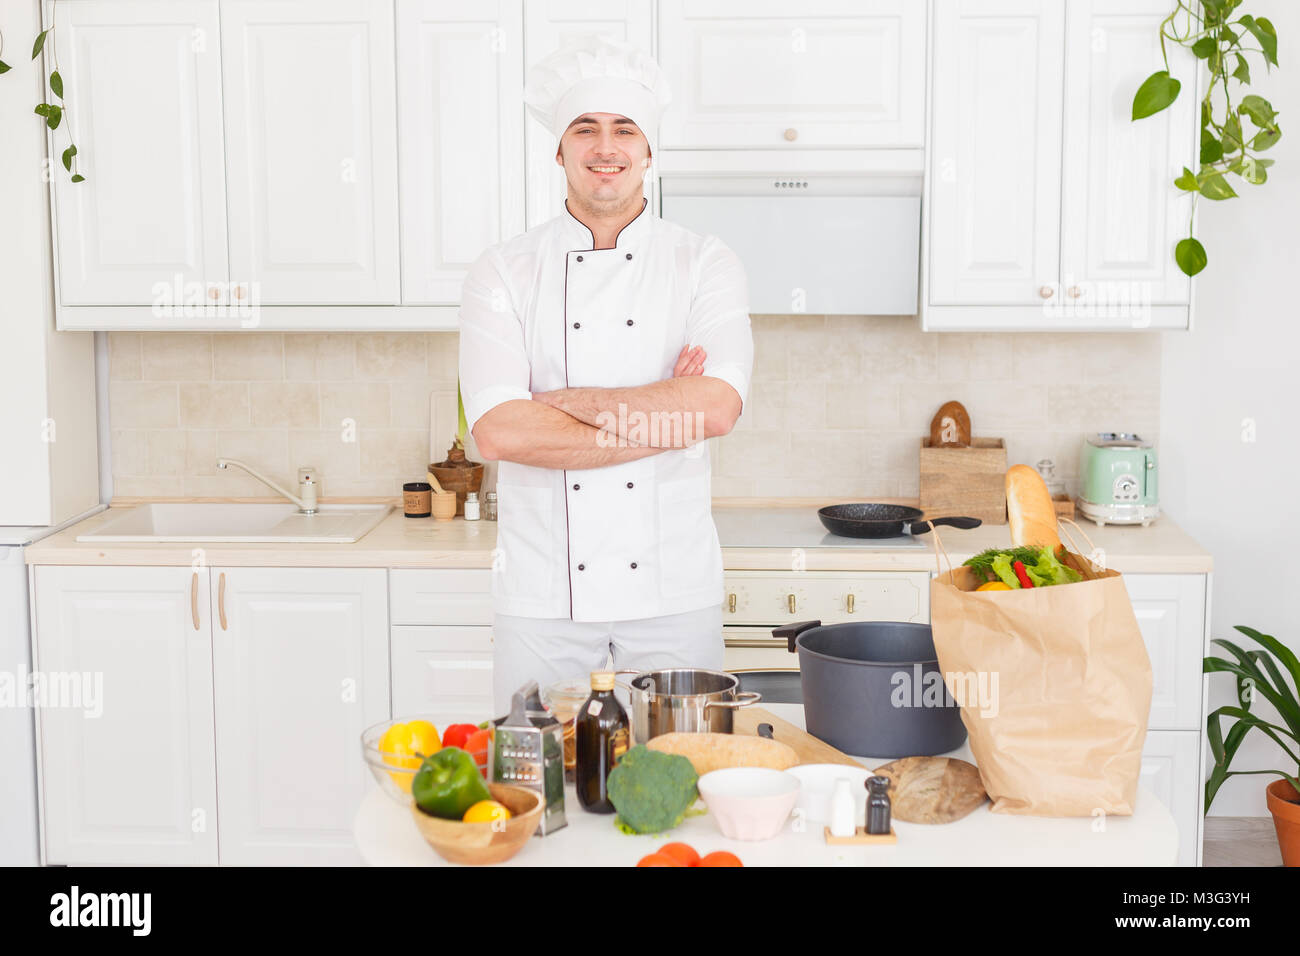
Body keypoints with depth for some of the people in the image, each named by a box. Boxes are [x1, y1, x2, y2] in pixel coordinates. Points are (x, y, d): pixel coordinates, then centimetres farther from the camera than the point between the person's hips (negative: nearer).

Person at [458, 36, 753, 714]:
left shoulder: (704, 264, 2)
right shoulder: (502, 273, 0)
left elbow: (717, 407, -14)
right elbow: (497, 432, -13)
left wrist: (567, 403, -12)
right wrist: (663, 419, -12)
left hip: (672, 589, 0)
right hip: (542, 594, 0)